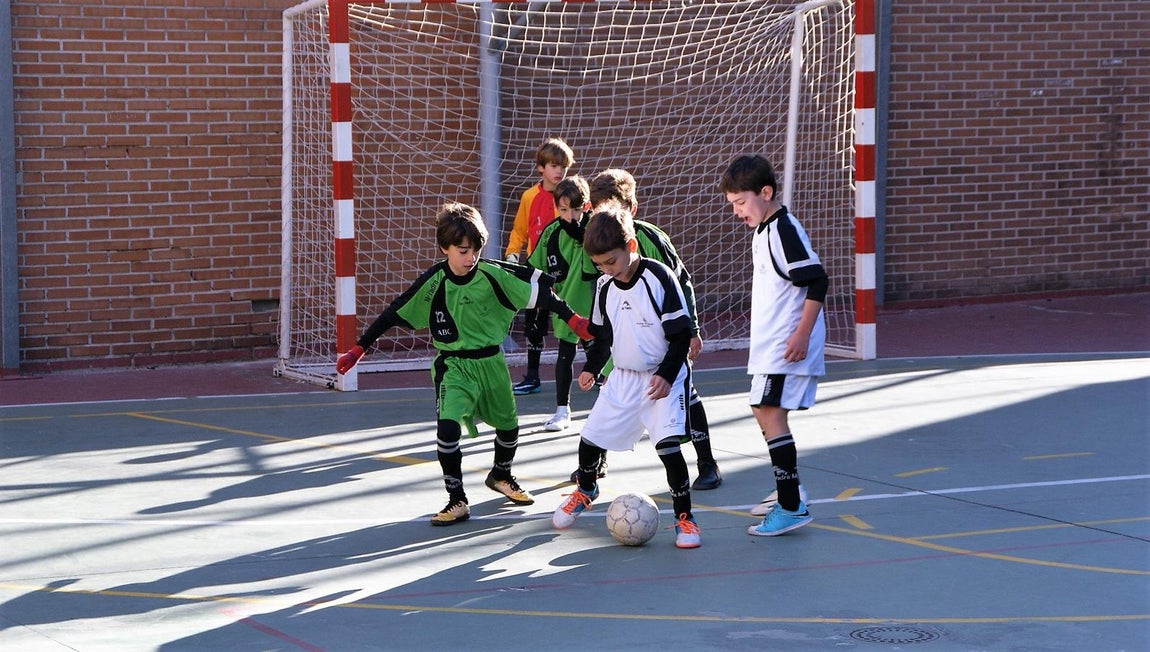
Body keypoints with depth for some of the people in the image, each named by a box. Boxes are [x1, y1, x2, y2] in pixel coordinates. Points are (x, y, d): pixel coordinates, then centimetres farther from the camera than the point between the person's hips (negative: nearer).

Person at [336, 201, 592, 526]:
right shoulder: (433, 282, -14)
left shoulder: (493, 274, -12)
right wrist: (358, 350, -7)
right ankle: (457, 500, -10)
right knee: (447, 426, -23)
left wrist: (572, 319, -8)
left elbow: (537, 289, -5)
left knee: (508, 424, 18)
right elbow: (395, 313, -7)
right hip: (453, 366, -3)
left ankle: (501, 476, 50)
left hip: (491, 362, 3)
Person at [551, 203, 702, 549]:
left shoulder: (659, 278, -17)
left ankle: (684, 516, -5)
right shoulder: (604, 286, 1)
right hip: (623, 377, 6)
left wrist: (666, 375, -20)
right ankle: (586, 489, 39)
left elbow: (681, 333, -15)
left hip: (663, 378, -6)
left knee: (667, 444, -19)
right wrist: (591, 368, 3)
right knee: (590, 436, 8)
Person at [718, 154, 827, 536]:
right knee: (766, 414, 18)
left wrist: (802, 334, -24)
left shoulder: (785, 230, -17)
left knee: (770, 414, -15)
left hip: (788, 346, -11)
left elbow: (817, 282, -22)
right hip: (769, 344, 11)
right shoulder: (762, 231, 14)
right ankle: (787, 493, 31)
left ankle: (792, 507, -16)